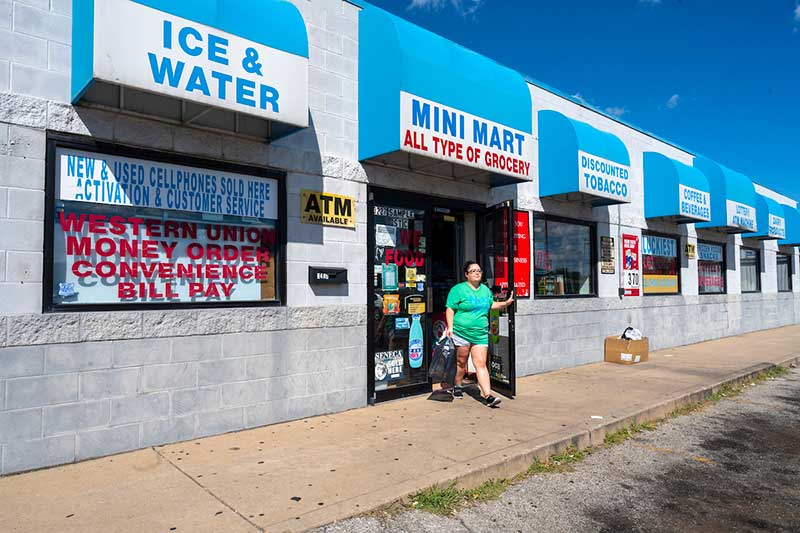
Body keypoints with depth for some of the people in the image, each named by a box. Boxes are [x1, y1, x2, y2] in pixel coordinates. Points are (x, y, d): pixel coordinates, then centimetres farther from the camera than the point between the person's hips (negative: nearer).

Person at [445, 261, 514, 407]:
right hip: (461, 333, -3)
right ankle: (457, 387, 32)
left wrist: (506, 303, 13)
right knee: (461, 362, 10)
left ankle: (488, 395, -9)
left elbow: (491, 304, 28)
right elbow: (450, 309, -5)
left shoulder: (485, 289, 14)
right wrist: (450, 327, -15)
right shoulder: (458, 289, -4)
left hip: (481, 334, 4)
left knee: (481, 364, -3)